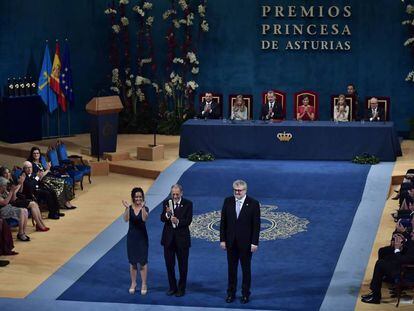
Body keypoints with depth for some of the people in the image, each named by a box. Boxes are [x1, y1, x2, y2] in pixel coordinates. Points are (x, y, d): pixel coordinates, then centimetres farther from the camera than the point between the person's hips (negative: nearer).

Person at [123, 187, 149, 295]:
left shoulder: (145, 208, -8)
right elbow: (126, 219, -20)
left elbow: (144, 218, -28)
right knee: (132, 262, 10)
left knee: (143, 261, 2)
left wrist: (143, 207, -41)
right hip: (131, 237, 2)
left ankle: (144, 284, 11)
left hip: (142, 237, -2)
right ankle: (133, 283, 23)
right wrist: (127, 208, -35)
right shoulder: (130, 208, -3)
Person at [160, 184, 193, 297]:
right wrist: (167, 214, -30)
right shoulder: (166, 203, 1)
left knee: (183, 265, 6)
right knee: (169, 264, 10)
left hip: (182, 239, -2)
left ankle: (181, 289, 18)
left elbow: (188, 221, -13)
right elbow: (162, 219, -9)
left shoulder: (188, 204, -5)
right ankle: (172, 287, 24)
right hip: (168, 238, 2)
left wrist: (178, 221, -30)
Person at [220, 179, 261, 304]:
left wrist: (255, 242, -11)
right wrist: (222, 239, 0)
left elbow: (256, 225, -7)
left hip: (246, 242, -3)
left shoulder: (253, 204, -8)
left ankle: (245, 294, 17)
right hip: (231, 242, 3)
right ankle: (231, 293, 18)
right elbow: (223, 222, 4)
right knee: (231, 268, 9)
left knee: (246, 269, 7)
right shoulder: (228, 201, 1)